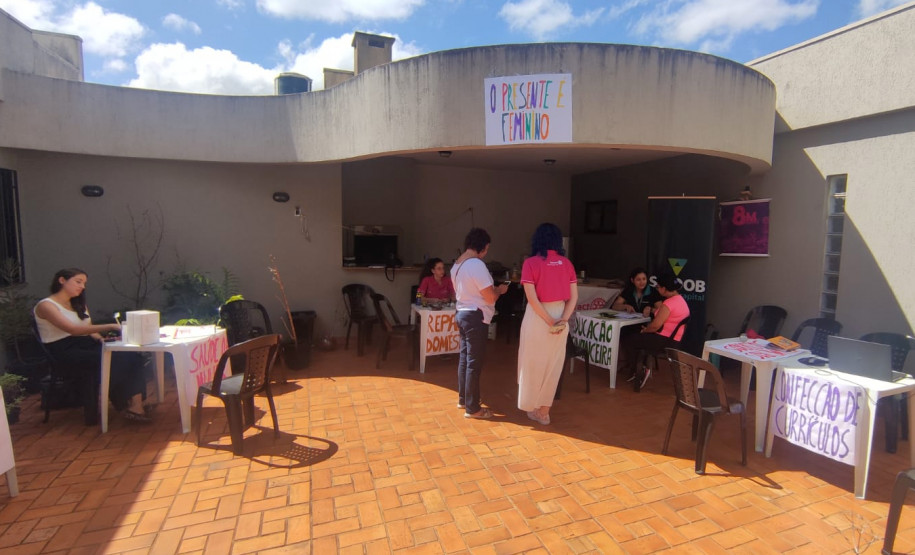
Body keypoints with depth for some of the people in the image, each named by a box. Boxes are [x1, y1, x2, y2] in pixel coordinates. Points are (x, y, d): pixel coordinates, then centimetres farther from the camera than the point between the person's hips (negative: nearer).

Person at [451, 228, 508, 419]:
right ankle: (472, 408, 9)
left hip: (462, 314, 10)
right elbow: (490, 297, -20)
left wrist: (492, 288, 19)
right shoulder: (477, 264, -20)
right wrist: (500, 289, 0)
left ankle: (463, 399, 30)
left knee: (464, 359, 18)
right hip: (475, 317, -10)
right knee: (474, 363, -1)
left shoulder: (457, 264, 10)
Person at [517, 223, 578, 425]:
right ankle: (544, 410, 25)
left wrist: (549, 322, -13)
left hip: (537, 318, -4)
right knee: (553, 366, 14)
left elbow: (532, 298, -18)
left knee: (533, 363, 13)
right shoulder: (567, 263, 2)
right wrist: (562, 320, -9)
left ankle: (533, 407, 27)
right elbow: (573, 297, -3)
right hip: (560, 317, 4)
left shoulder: (531, 263, -10)